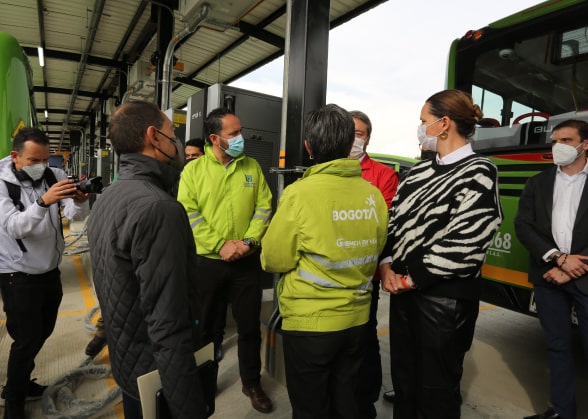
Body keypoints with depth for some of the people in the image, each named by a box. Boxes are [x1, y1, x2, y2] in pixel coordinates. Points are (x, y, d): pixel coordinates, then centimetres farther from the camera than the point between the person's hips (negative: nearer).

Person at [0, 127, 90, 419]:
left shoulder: (54, 176, -5)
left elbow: (76, 215, -14)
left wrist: (79, 202, -37)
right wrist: (43, 202, -44)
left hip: (50, 271, 5)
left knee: (43, 331, 20)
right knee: (27, 339, 3)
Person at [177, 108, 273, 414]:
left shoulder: (252, 167, 3)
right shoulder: (194, 169, -3)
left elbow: (263, 208, 0)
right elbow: (189, 213, -10)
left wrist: (248, 241, -13)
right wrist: (220, 245, -17)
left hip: (247, 261, 2)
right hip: (206, 261, -1)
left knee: (249, 326, 12)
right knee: (203, 327, 16)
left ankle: (252, 383, 34)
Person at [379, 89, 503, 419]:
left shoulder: (478, 173, -11)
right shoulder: (419, 171, 10)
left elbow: (463, 245, -20)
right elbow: (394, 222, 8)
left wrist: (412, 278, -15)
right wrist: (387, 265, -7)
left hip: (445, 298, -6)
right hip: (403, 292, 7)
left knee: (435, 389, 13)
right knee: (403, 379, 21)